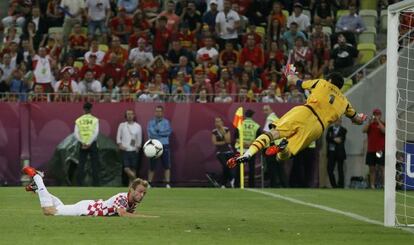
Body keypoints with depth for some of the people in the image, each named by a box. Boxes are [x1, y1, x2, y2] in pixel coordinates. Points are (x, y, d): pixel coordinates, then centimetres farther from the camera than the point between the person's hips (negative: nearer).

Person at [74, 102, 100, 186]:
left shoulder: (78, 120, 3)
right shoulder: (95, 119, -4)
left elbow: (76, 134, -4)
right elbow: (95, 133, -12)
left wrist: (83, 143, -6)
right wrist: (89, 143, -11)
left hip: (82, 144, 2)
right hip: (92, 144, -2)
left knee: (81, 165, 6)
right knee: (94, 165, 3)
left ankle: (80, 184, 2)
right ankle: (95, 184, -1)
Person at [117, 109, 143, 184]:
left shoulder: (138, 126, 4)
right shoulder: (122, 125, 5)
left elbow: (139, 139, 8)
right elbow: (118, 137, 8)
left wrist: (138, 147, -2)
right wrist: (120, 144, -6)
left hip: (134, 151, 0)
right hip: (125, 150, 0)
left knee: (133, 169, 1)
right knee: (126, 168, -14)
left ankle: (131, 183, 11)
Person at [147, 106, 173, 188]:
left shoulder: (166, 122, 9)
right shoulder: (151, 122, 8)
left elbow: (169, 131, -7)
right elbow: (150, 134, -6)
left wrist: (158, 132, -9)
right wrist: (163, 133, -12)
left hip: (164, 145, 0)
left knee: (167, 166, -5)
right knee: (152, 166, 3)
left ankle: (167, 184, -5)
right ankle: (149, 183, 8)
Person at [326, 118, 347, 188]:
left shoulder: (343, 130, 1)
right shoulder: (330, 129, 12)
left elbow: (342, 140, -9)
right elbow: (327, 138, -2)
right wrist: (334, 139, -16)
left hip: (339, 153, -3)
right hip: (331, 152, 3)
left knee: (340, 170, 0)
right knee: (330, 170, -2)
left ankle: (340, 185, 2)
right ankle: (334, 185, 9)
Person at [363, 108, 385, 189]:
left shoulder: (383, 124, 5)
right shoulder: (370, 124, 13)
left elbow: (384, 131, -15)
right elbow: (364, 130, -3)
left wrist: (378, 121, -13)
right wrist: (370, 122, -12)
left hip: (381, 150, -3)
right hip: (371, 150, 3)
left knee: (382, 168, -7)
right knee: (372, 169, 4)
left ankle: (383, 185, -8)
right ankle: (372, 185, 5)